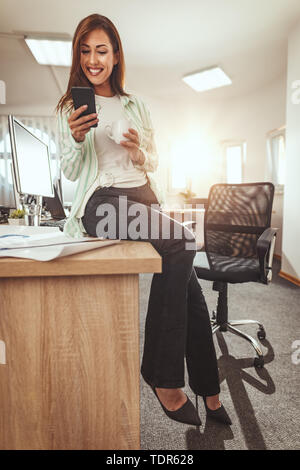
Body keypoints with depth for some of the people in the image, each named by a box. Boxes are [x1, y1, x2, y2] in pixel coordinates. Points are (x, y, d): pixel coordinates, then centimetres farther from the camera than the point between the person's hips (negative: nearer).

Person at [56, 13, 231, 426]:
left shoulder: (137, 107, 20)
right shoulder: (71, 107, 14)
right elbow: (70, 173, 7)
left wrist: (138, 150, -3)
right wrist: (77, 138, -12)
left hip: (144, 198, 4)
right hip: (102, 202, -4)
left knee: (186, 279, -17)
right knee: (182, 243, -30)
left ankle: (208, 388, 2)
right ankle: (164, 376, -16)